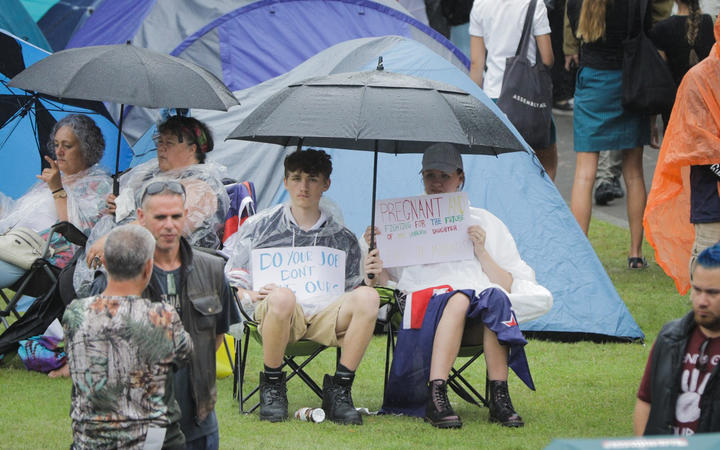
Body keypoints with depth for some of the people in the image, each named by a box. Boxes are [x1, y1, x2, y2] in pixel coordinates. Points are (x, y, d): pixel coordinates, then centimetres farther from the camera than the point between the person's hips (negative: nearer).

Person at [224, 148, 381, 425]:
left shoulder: (342, 239, 21)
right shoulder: (260, 227, 16)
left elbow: (353, 292, 19)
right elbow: (232, 279, 16)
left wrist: (368, 279, -3)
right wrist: (250, 295, -5)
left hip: (325, 314, 2)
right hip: (275, 316, -2)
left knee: (368, 298, -29)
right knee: (282, 296, -40)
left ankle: (339, 390, -18)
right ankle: (272, 386, -17)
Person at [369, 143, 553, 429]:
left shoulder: (485, 223, 25)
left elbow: (508, 287, 16)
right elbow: (384, 286, 16)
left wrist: (482, 251, 2)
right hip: (423, 307, -1)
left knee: (494, 298, -37)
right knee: (459, 299, -38)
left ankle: (499, 400, -41)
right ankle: (436, 399, -50)